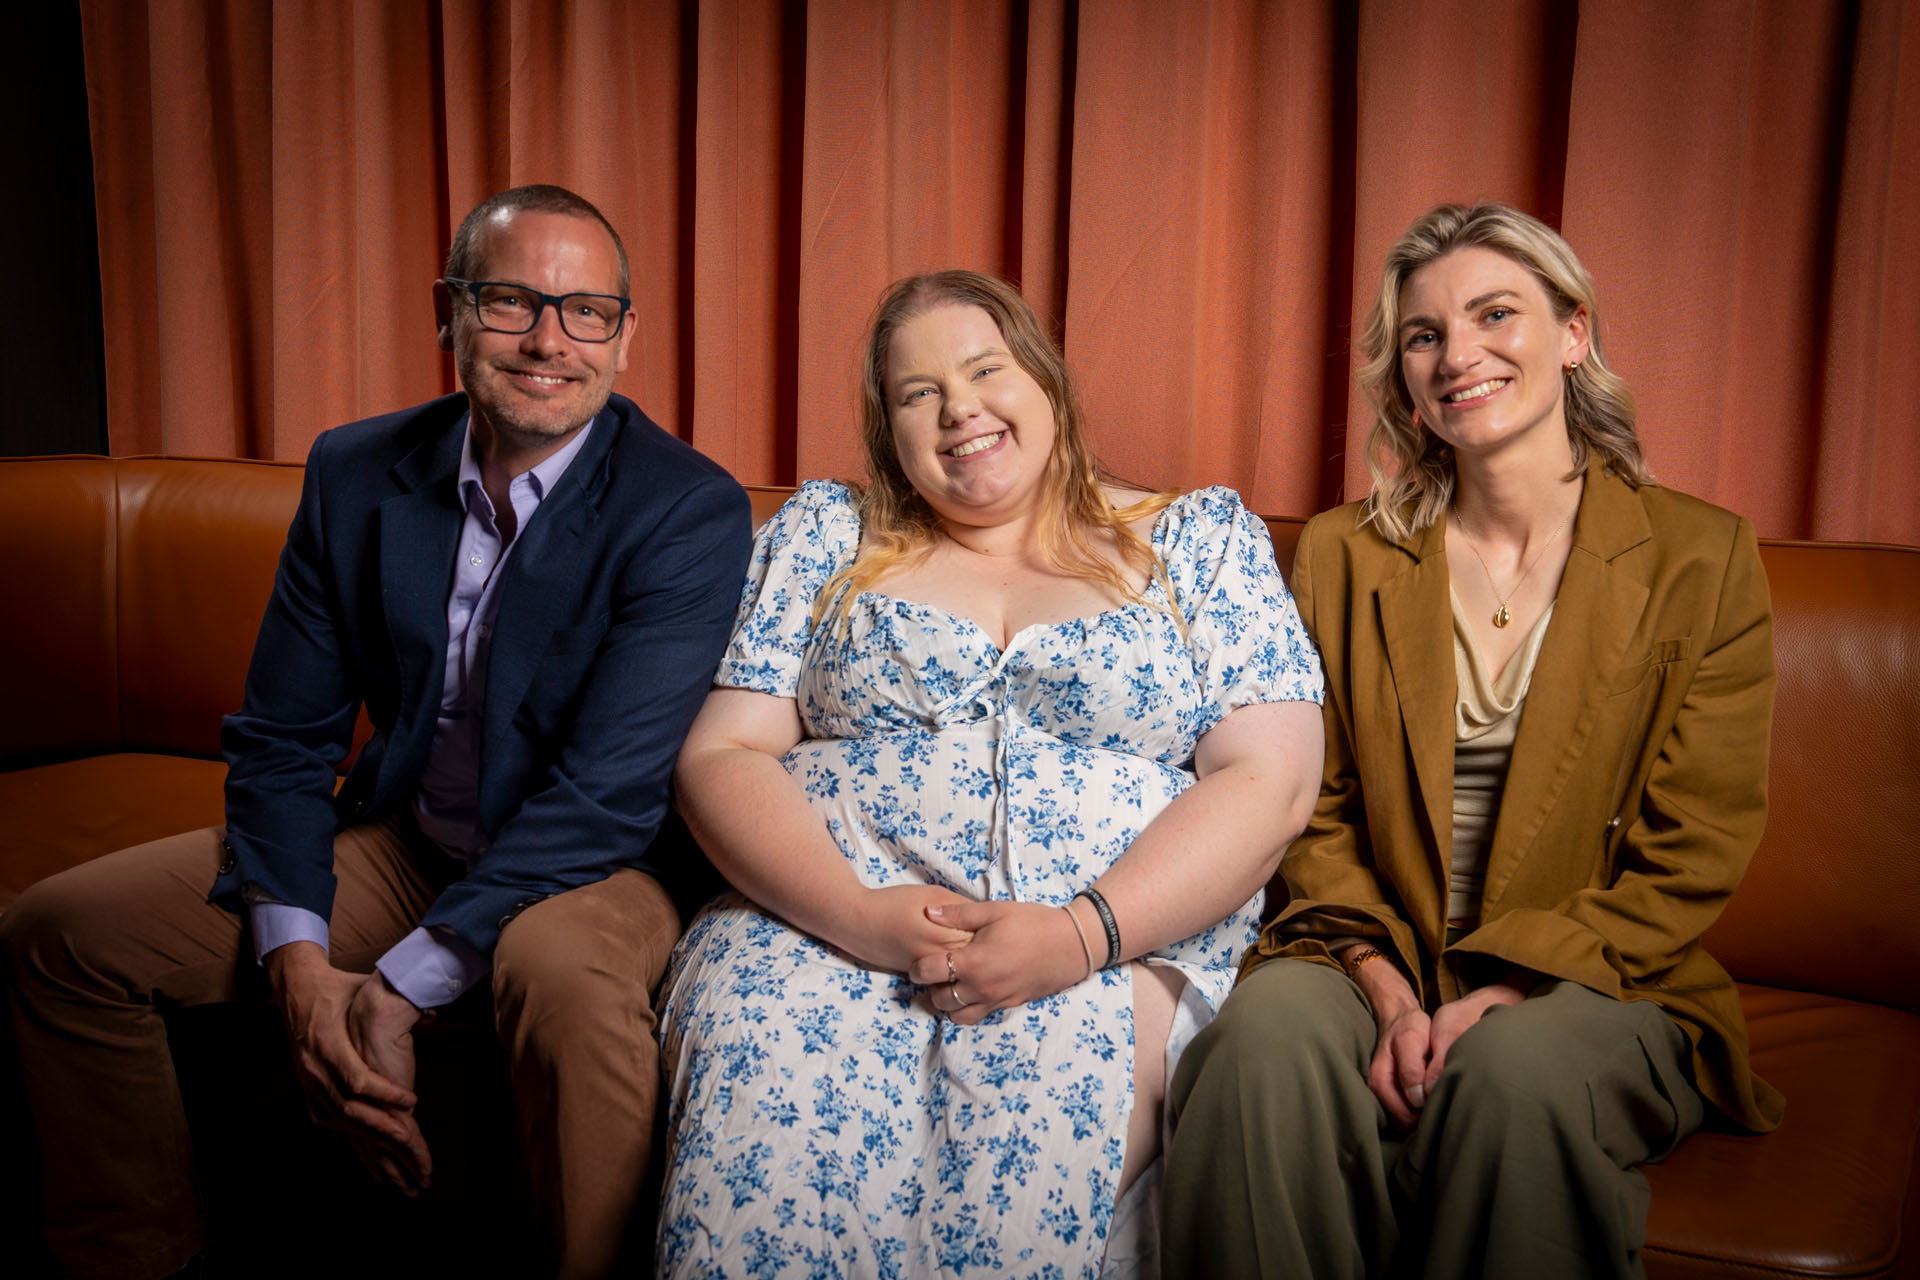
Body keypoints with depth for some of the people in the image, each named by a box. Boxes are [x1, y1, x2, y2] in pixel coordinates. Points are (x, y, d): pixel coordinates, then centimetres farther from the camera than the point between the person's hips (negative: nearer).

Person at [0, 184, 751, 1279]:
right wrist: (296, 960, -14)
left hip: (596, 861, -5)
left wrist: (401, 990, -25)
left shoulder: (692, 512, -17)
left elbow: (607, 788, -23)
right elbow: (282, 737, 2)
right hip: (400, 839, 6)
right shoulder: (355, 474, -1)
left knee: (569, 978, -40)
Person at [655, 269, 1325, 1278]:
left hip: (1115, 953, 0)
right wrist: (860, 916, -13)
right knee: (760, 1094, -31)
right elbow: (721, 756, 6)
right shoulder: (823, 535, 15)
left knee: (1040, 1111, -33)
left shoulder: (1200, 538, 11)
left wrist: (1083, 933, -16)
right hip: (818, 921, 1)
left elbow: (1268, 782, 0)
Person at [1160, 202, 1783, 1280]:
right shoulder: (1343, 556, 7)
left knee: (1514, 1071, -34)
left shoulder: (1702, 558, 0)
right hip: (1375, 962, 2)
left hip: (1597, 983, -1)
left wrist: (1499, 995, -14)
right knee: (1270, 1034, -30)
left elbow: (1690, 862, -3)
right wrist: (1388, 989, -11)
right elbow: (1316, 814, 6)